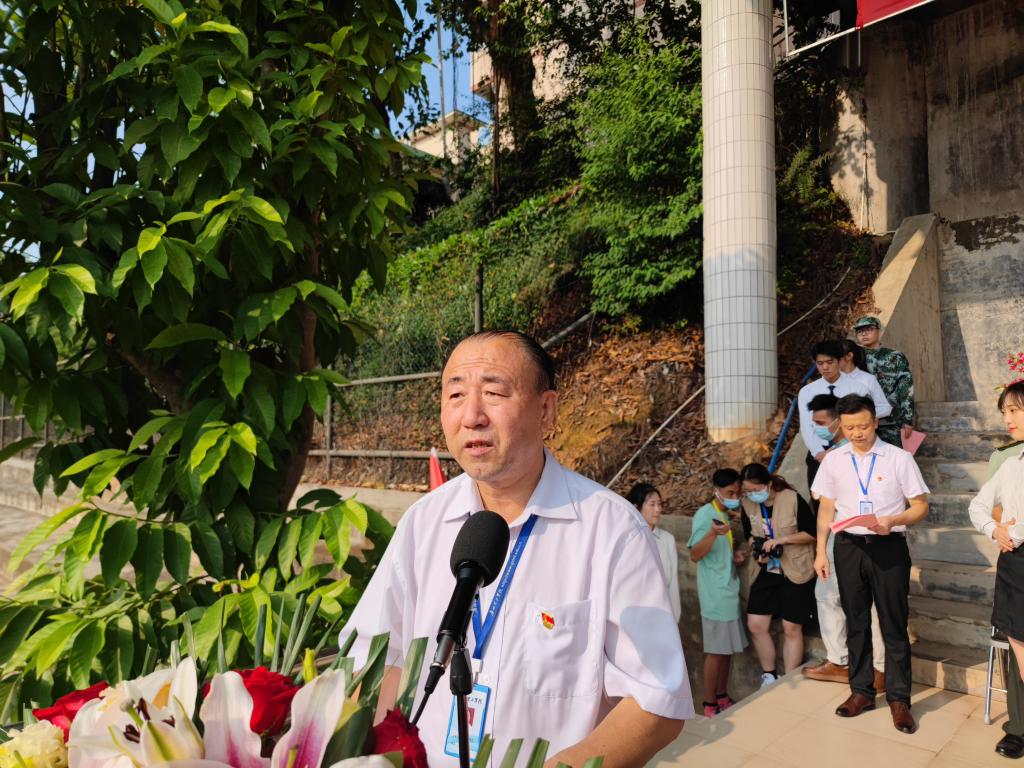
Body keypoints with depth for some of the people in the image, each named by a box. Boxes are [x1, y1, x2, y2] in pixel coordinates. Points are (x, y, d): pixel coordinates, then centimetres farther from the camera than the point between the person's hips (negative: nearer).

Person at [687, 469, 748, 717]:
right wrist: (713, 533, -38)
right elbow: (695, 555, -22)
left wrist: (735, 555, 5)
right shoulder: (705, 515, -13)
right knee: (716, 649, -2)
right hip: (715, 593, -8)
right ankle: (709, 705, 8)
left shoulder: (725, 515, 13)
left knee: (727, 648, 14)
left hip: (729, 591, 9)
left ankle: (722, 698, 25)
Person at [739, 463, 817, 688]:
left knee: (791, 628, 5)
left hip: (795, 572, -5)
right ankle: (769, 676, 21)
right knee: (755, 625, 1)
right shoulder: (748, 504, -3)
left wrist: (781, 539, -23)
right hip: (767, 571, 5)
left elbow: (812, 533, -13)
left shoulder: (792, 499, -18)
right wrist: (756, 550, -8)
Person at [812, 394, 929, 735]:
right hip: (848, 546, 3)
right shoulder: (833, 460, 3)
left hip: (889, 546, -3)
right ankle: (861, 691, 26)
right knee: (856, 621, 12)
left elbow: (920, 506, -2)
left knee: (894, 624, 4)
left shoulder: (899, 458, -5)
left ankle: (898, 698, 18)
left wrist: (892, 521, -22)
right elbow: (826, 509, 9)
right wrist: (821, 552, 5)